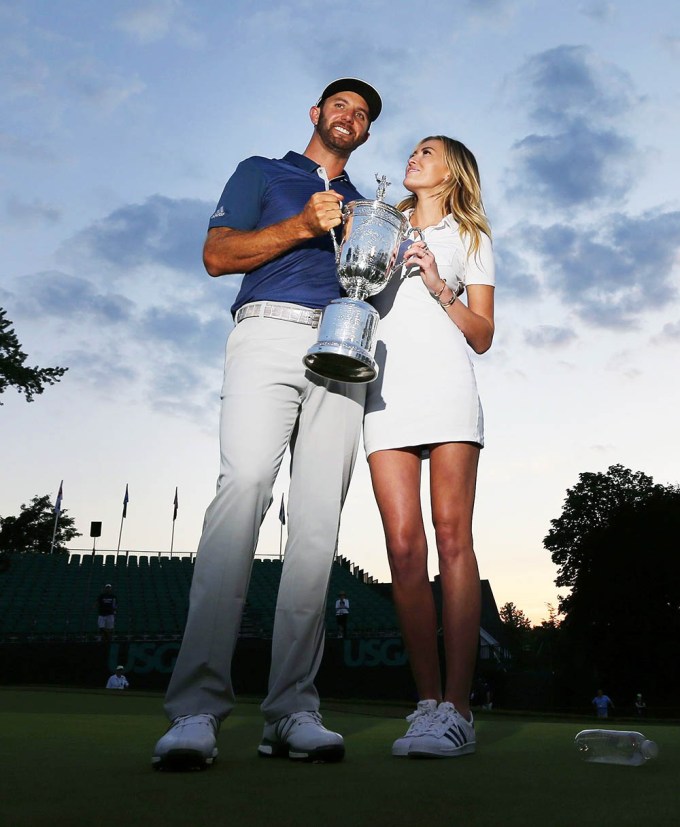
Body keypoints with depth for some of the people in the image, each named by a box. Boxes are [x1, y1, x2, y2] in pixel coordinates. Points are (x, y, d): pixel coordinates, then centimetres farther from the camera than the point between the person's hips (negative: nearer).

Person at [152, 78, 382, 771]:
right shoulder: (262, 173, 24)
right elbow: (217, 254, 9)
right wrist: (301, 227, -3)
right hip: (271, 330, -3)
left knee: (318, 519, -10)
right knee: (243, 489, -24)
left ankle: (291, 710, -10)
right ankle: (196, 708, -26)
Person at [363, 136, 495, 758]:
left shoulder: (470, 239, 21)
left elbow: (483, 337, 14)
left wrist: (439, 287, -2)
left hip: (445, 385, -2)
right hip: (386, 388, 2)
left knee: (452, 537, -14)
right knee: (404, 545, -10)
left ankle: (457, 709, -15)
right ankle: (428, 702, -7)